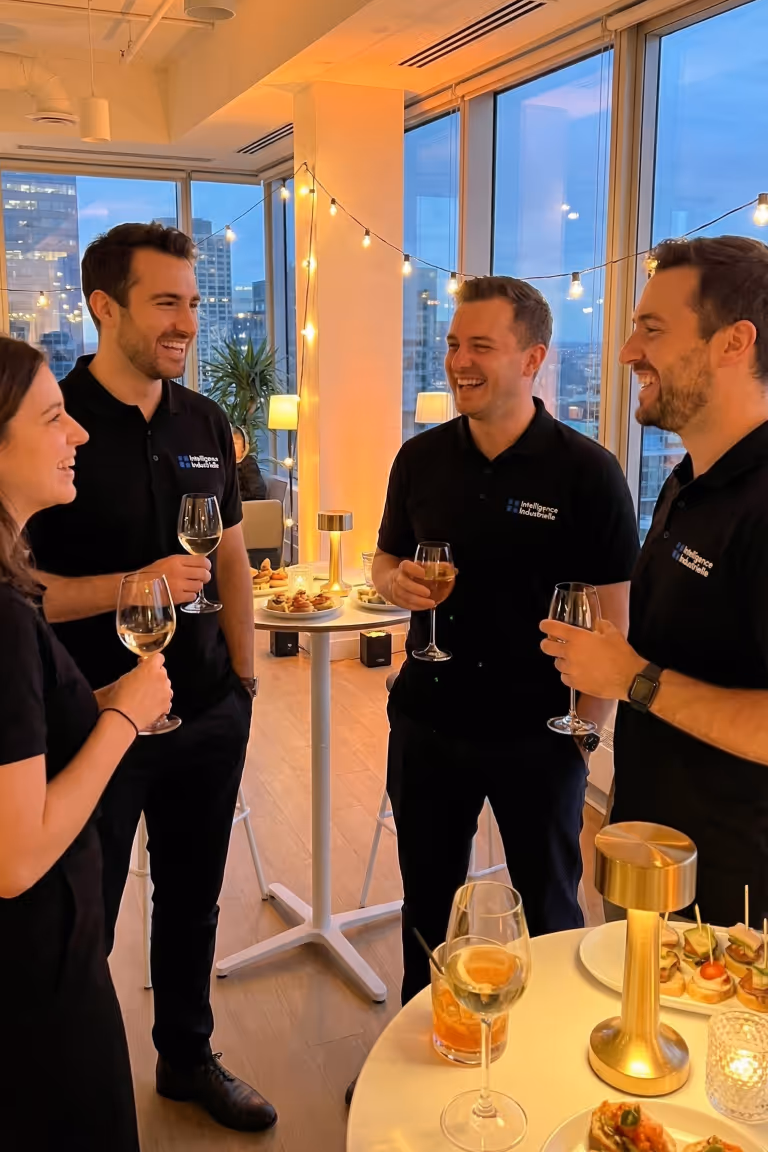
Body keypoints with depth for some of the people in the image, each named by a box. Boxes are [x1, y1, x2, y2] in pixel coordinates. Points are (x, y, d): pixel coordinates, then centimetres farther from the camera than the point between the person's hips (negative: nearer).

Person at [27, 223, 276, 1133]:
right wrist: (131, 587, -25)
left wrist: (244, 678, 9)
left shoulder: (205, 423, 5)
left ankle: (187, 1057, 40)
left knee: (192, 898, 19)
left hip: (208, 715, 5)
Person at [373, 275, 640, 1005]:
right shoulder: (420, 458, 1)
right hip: (427, 720, 4)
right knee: (426, 900, 19)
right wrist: (399, 583, -10)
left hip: (537, 733, -4)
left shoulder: (586, 472, -12)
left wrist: (584, 727, -12)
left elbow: (612, 618, -9)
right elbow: (385, 562, 13)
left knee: (550, 909, 15)